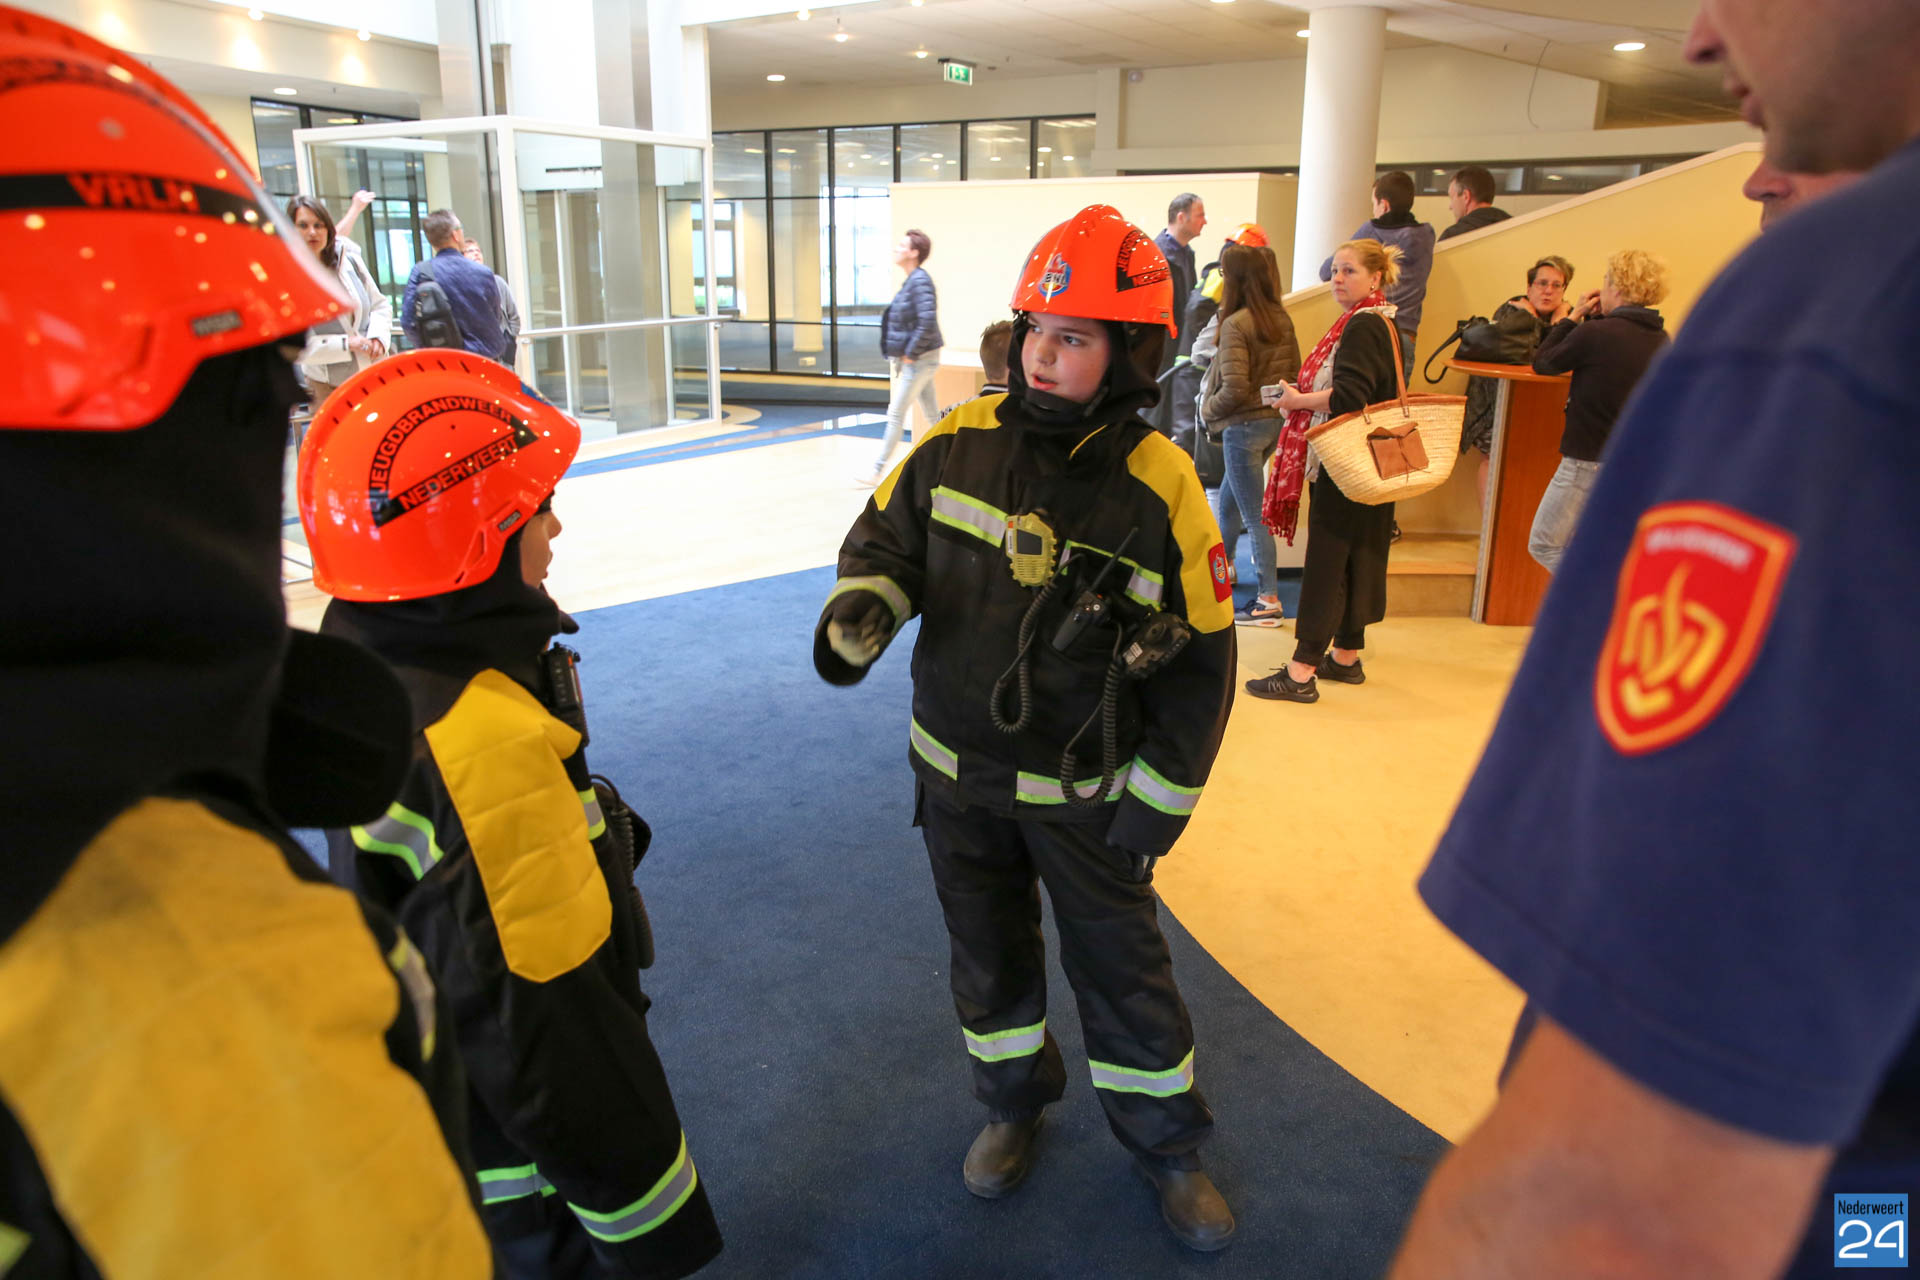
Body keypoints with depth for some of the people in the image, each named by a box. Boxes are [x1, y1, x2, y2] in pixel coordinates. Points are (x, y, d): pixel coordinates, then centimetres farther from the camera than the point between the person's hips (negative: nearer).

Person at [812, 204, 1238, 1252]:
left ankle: (1165, 1145, 36)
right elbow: (884, 537, 5)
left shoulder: (1160, 490, -17)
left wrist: (1153, 807, -9)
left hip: (1084, 790, -3)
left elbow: (1198, 665, -10)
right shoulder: (959, 444, -9)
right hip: (956, 772, 3)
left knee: (1122, 967, 11)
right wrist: (861, 607, -18)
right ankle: (1013, 1104, 47)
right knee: (988, 954, 21)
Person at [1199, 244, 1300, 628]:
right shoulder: (1281, 319, 4)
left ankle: (1269, 600, 4)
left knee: (1254, 515, -1)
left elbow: (1235, 389, -22)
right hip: (1275, 421, 8)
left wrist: (1208, 409, -5)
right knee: (1228, 500, 24)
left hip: (1244, 426, -8)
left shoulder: (1235, 324, -18)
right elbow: (1294, 374, 10)